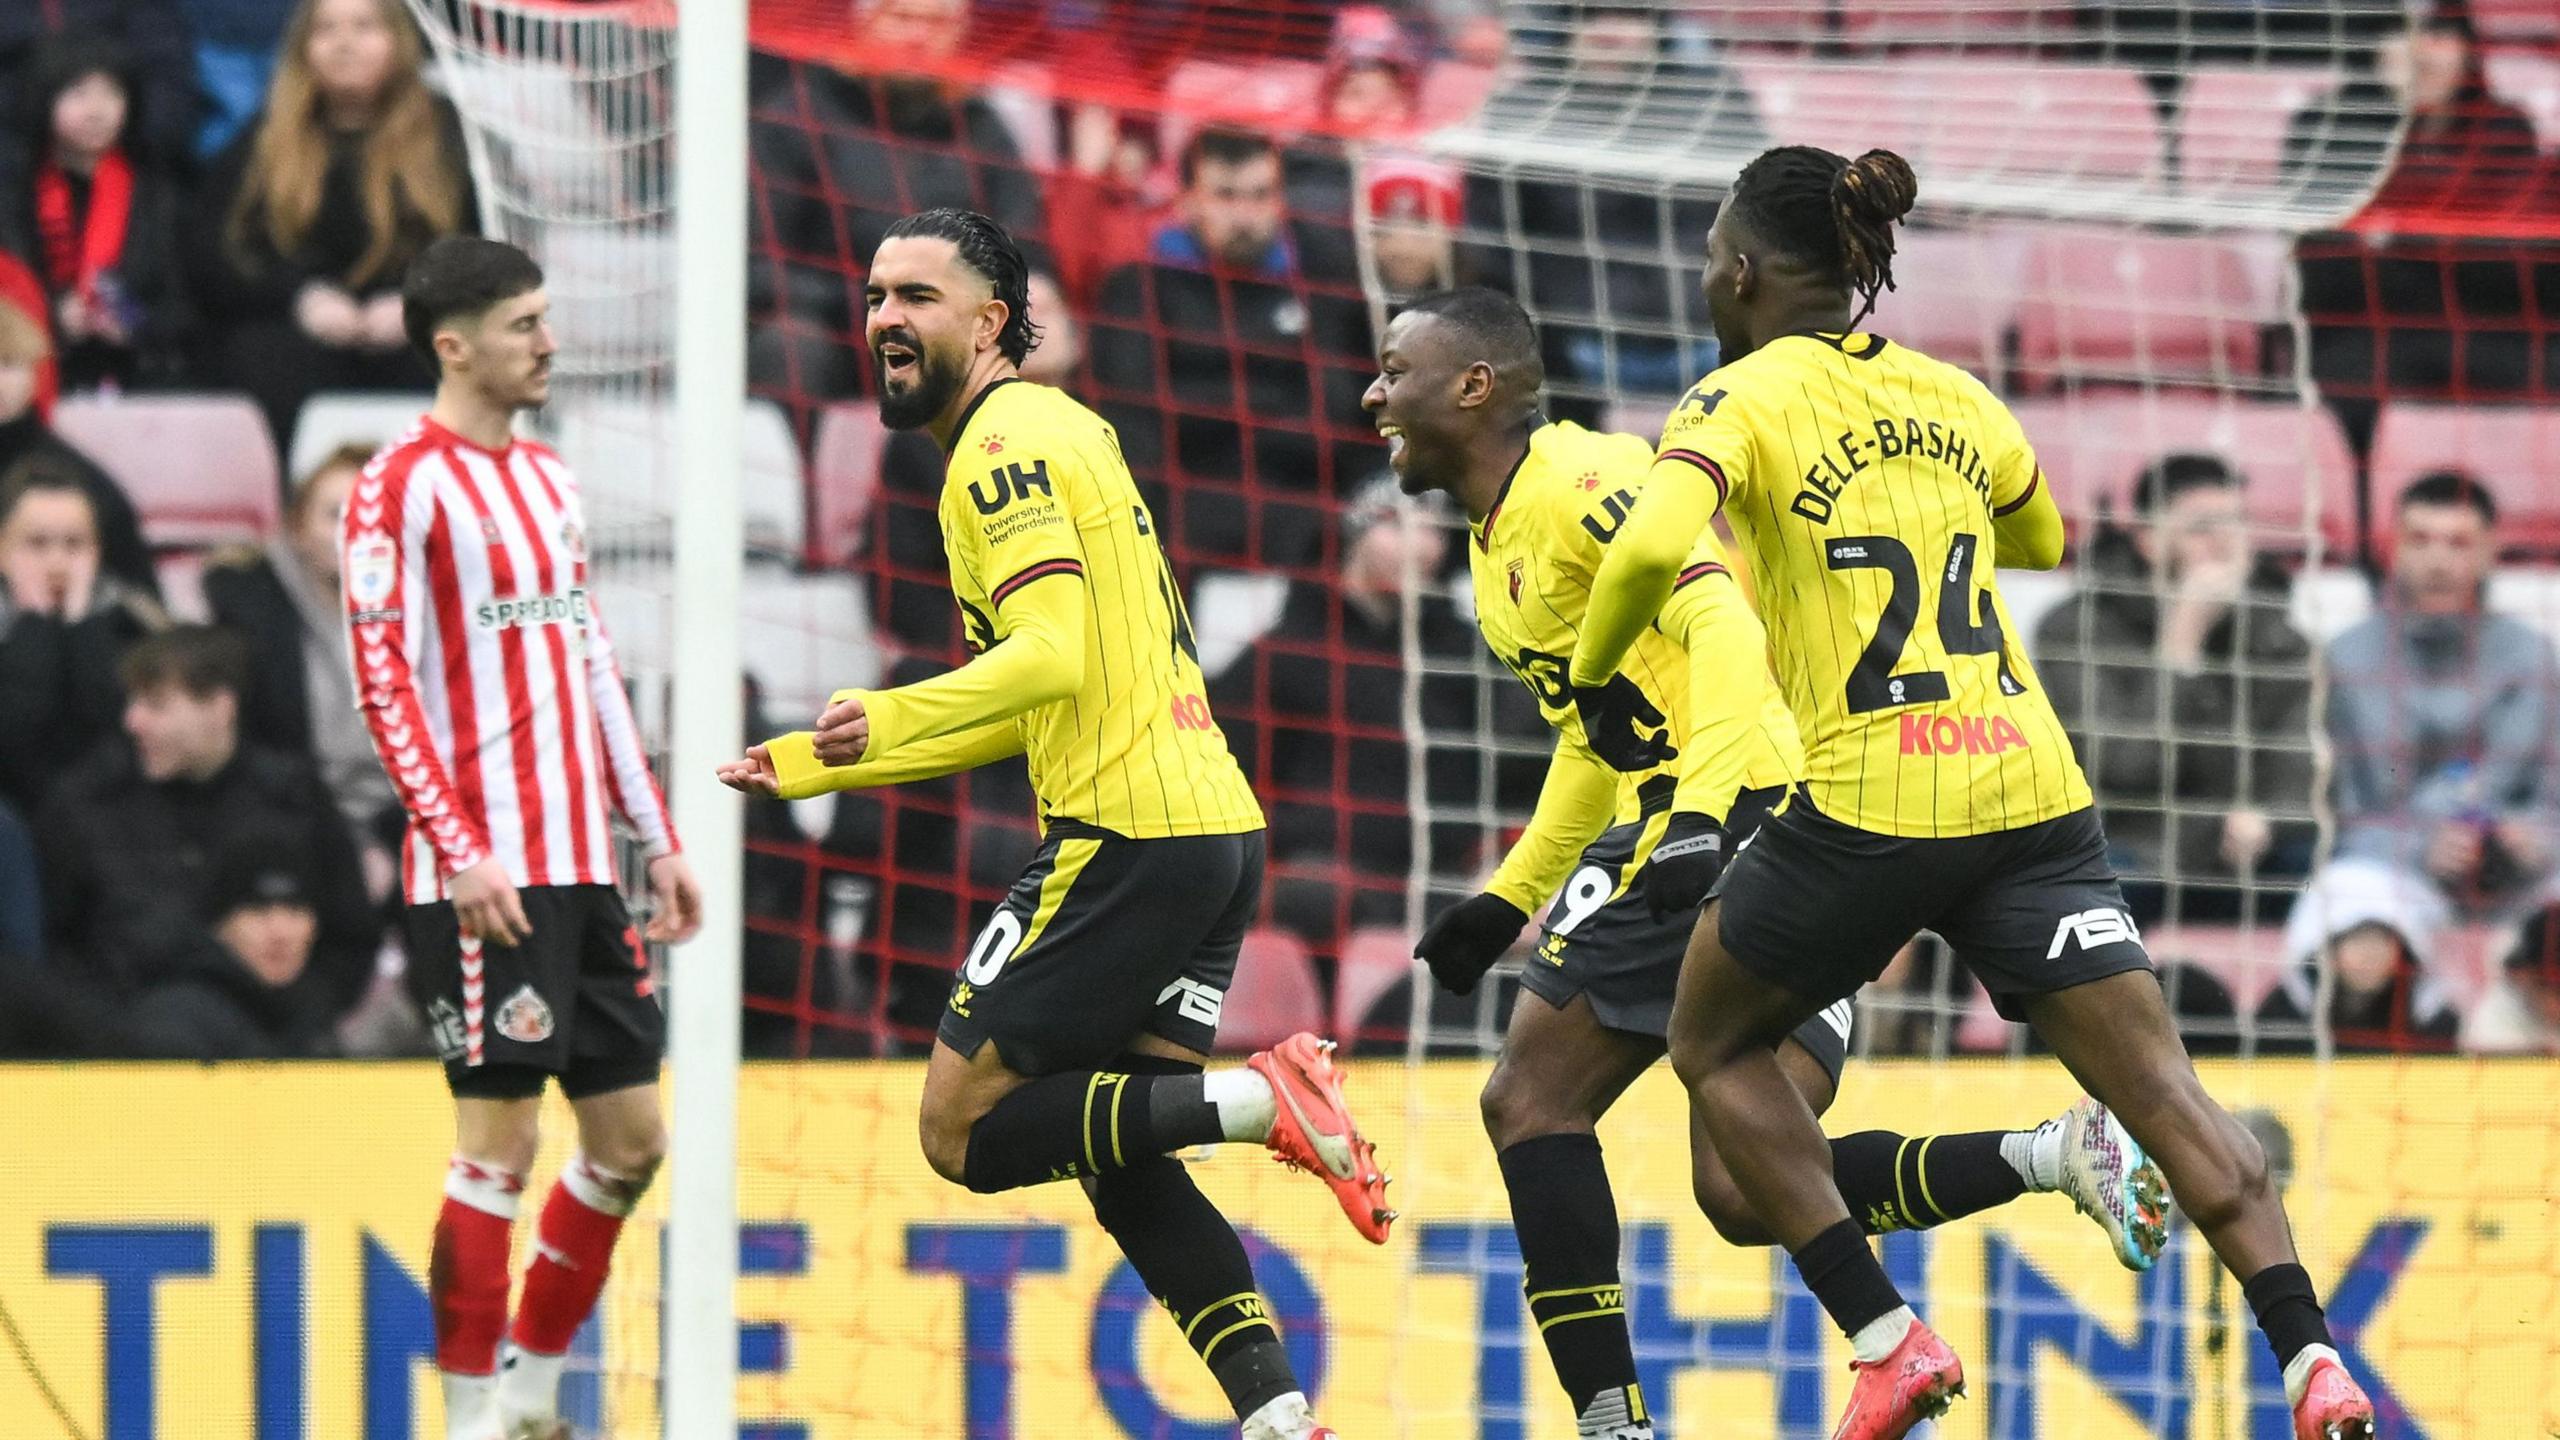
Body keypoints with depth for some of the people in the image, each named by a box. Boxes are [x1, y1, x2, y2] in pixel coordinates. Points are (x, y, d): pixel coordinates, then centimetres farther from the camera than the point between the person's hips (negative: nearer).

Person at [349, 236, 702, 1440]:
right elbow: (383, 684, -13)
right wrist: (462, 852, -19)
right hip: (485, 881, -8)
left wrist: (657, 839, 19)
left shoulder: (550, 482, 18)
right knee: (498, 1141, -8)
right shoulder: (404, 487, -7)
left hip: (581, 869, 8)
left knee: (630, 1138, 7)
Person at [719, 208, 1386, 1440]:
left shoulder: (1006, 439, -7)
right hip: (1214, 830, 10)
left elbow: (1053, 657, -20)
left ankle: (1257, 1100, -17)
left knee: (964, 1128, -4)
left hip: (1124, 833, -10)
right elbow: (1030, 710, 30)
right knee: (1119, 1163, 9)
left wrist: (888, 719, -31)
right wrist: (809, 767, 32)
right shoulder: (1054, 431, 24)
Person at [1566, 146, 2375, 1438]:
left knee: (1716, 1047, 18)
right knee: (2160, 1090, 1)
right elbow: (2042, 541, 34)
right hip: (2031, 794, 4)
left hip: (1867, 809, -4)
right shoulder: (1956, 401, 14)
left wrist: (1591, 679, -5)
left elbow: (1652, 549, -22)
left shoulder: (1743, 399, -3)